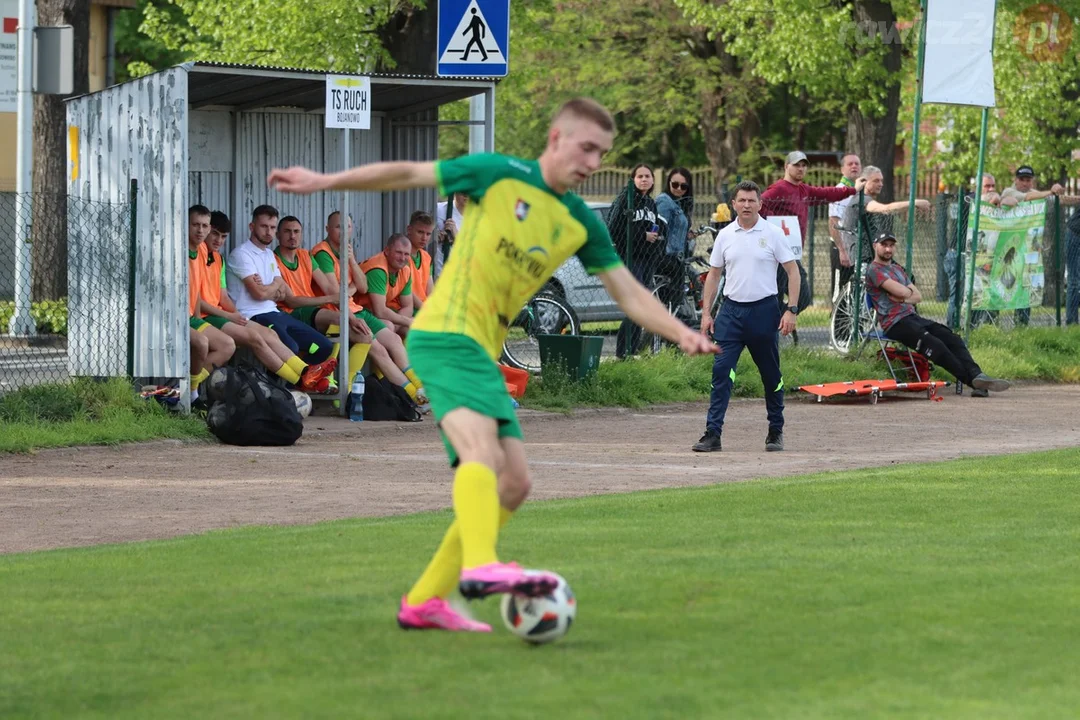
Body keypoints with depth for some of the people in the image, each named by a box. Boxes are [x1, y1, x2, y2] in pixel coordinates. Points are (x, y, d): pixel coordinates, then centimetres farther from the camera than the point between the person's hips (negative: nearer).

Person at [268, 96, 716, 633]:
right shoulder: (499, 175, -3)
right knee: (483, 450, -30)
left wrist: (681, 333, -1)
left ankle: (425, 600, 11)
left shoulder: (580, 224, 13)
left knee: (512, 484, 4)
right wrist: (326, 182, 3)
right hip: (445, 333, -8)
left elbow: (628, 293, 14)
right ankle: (481, 567, -51)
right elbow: (409, 174, 3)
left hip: (485, 353, 8)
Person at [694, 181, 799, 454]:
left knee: (771, 374, 8)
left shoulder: (773, 234, -2)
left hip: (764, 309, -2)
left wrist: (791, 310, -9)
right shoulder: (725, 236, 7)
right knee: (721, 370, -9)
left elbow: (792, 270, -1)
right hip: (731, 309, 2)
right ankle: (713, 433, -11)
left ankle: (776, 431, 22)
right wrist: (706, 313, 6)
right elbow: (713, 275, 13)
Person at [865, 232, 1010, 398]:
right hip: (895, 323, -8)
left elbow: (918, 297, 16)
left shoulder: (898, 270, 26)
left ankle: (976, 375, -30)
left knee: (952, 339, -13)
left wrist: (903, 298, -3)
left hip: (913, 317, 8)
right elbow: (901, 291, -15)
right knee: (935, 344, -28)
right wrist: (909, 292, 7)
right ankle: (972, 380, -32)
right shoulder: (874, 270, -2)